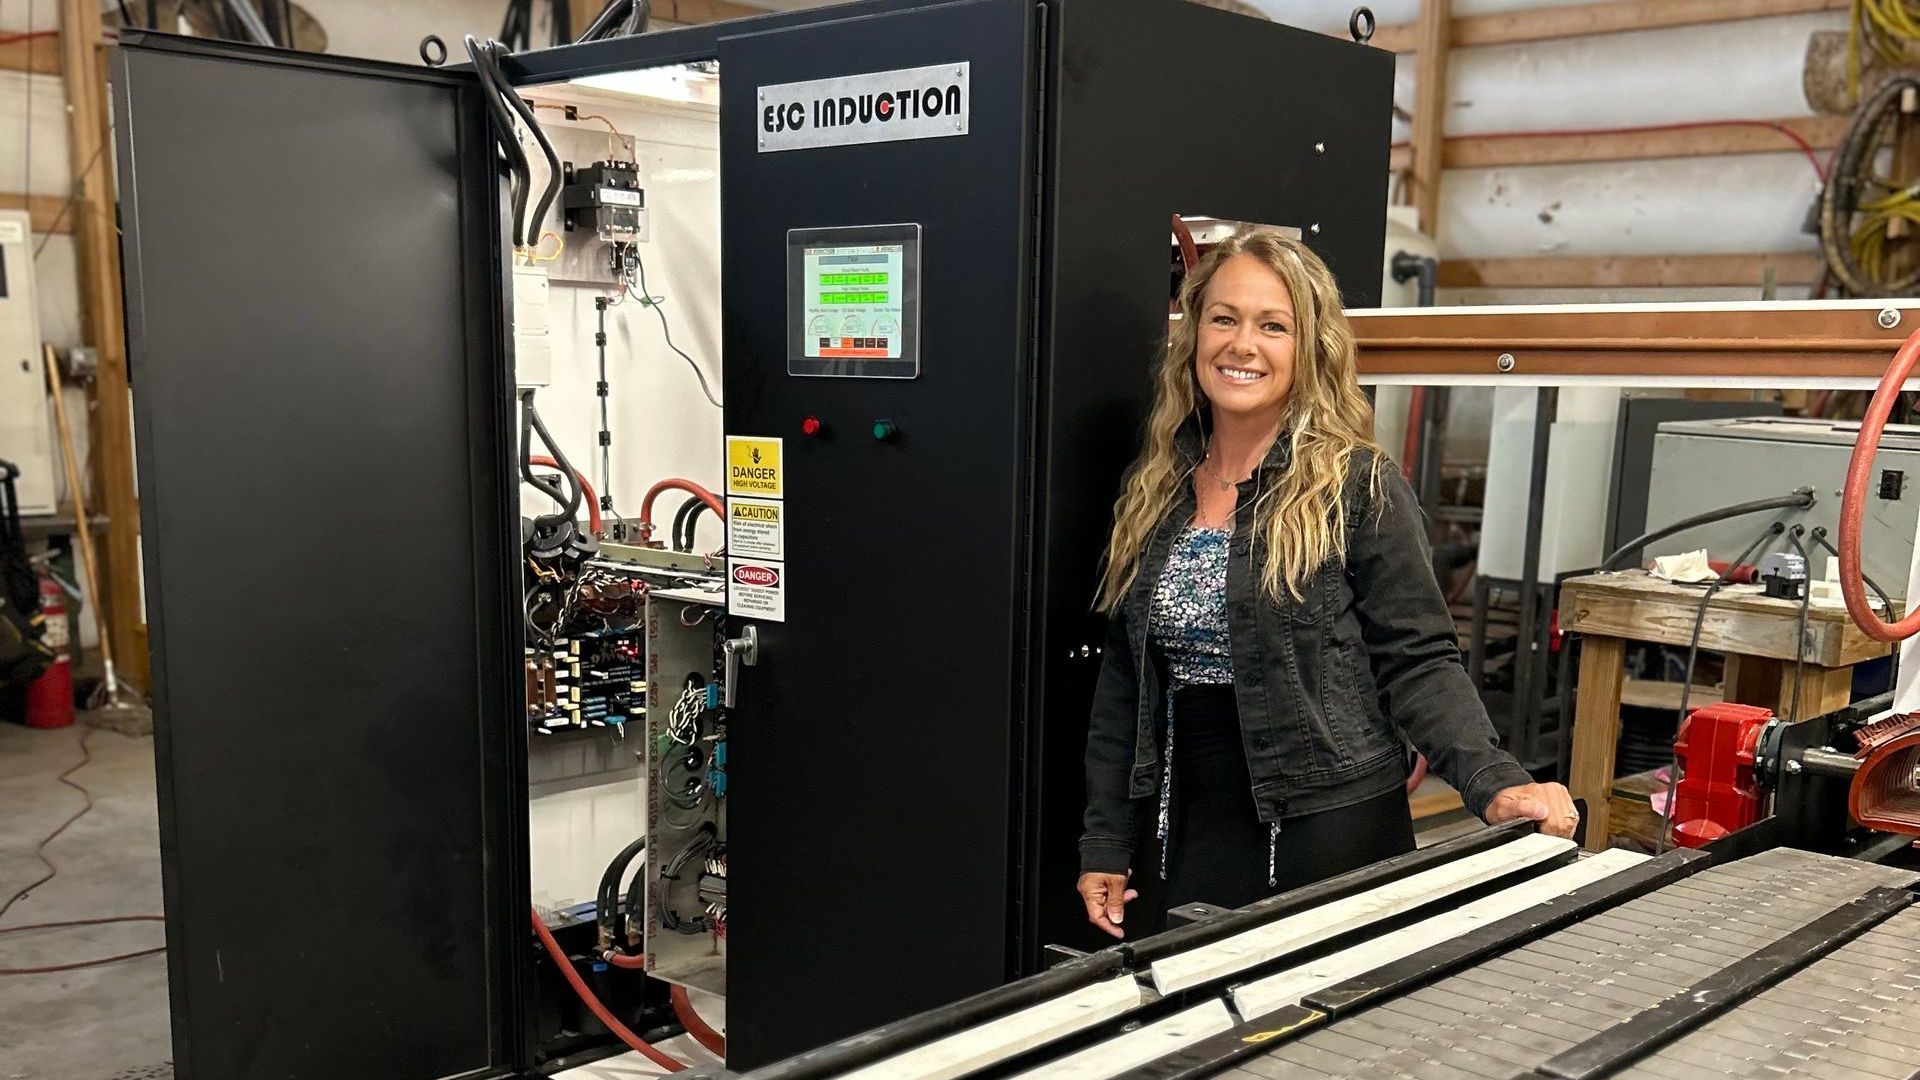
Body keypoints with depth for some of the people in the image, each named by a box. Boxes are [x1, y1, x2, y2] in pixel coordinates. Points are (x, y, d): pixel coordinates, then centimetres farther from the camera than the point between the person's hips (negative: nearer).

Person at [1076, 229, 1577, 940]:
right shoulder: (1153, 491, 6)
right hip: (1184, 838, 4)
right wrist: (1105, 844, 9)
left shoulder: (1359, 487, -8)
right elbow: (1124, 682, 9)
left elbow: (1417, 661, -8)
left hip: (1326, 832, -4)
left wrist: (1495, 783, -24)